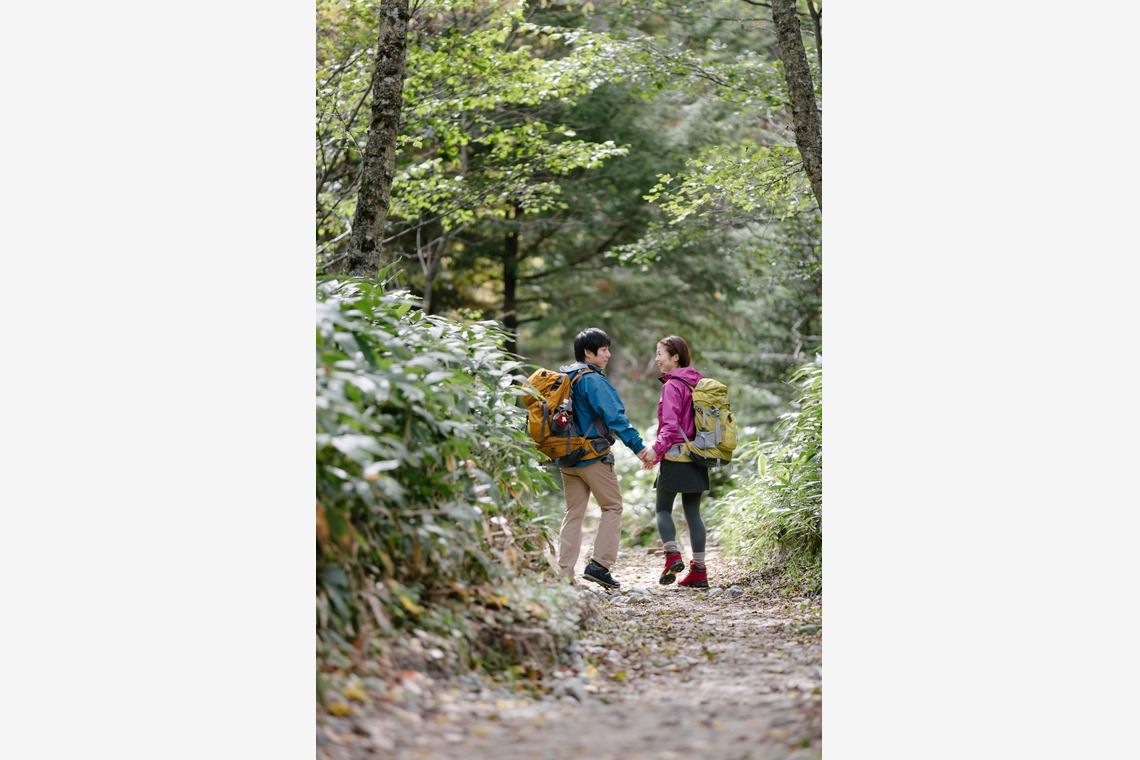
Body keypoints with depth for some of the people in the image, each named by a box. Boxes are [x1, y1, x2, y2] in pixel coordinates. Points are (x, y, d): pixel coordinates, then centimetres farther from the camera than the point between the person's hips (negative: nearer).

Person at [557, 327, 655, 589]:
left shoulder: (564, 378, 13)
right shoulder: (593, 381, -13)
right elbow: (615, 417, -20)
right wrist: (640, 447, -21)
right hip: (593, 456, -8)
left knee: (573, 513, 10)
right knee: (612, 507, 3)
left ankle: (564, 573, 5)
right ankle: (599, 564, -6)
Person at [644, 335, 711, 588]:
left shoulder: (672, 386, -12)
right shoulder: (697, 383, 11)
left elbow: (670, 426, -19)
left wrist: (656, 451, -17)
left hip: (675, 456, -7)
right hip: (697, 458, 7)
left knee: (663, 509, 7)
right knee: (693, 511, 9)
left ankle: (673, 555, -12)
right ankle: (699, 570, 7)